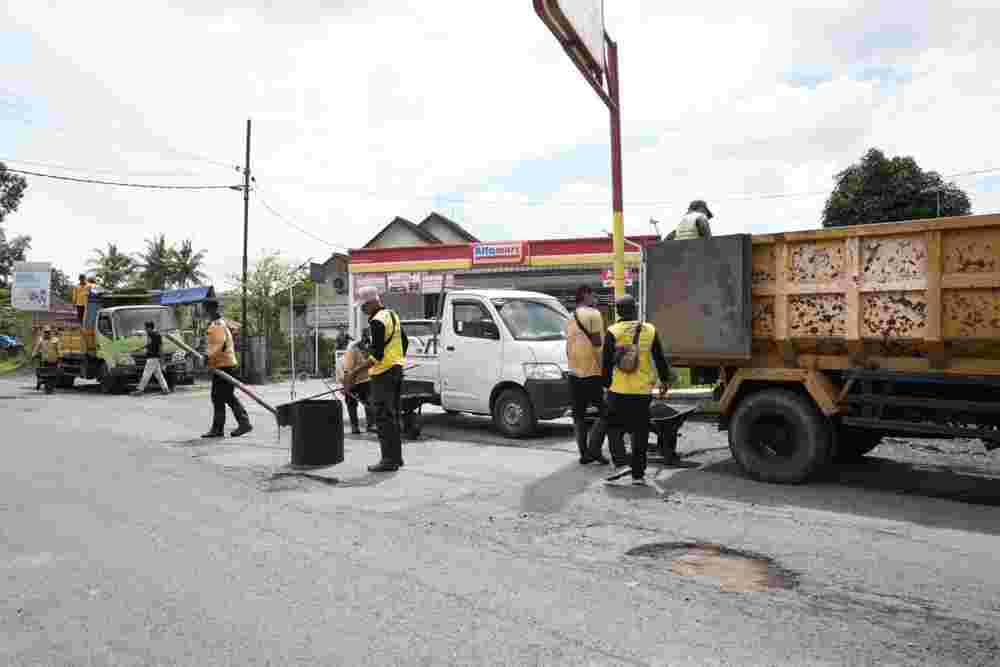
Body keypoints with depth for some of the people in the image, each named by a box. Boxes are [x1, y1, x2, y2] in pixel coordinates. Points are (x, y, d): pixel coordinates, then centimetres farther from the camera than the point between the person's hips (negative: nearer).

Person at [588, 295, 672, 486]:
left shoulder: (613, 332, -4)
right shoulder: (650, 331, 3)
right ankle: (638, 474, 12)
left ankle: (620, 464, -4)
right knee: (640, 432, 9)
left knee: (614, 427, 12)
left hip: (619, 390, -2)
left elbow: (606, 362, -3)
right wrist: (665, 379, 20)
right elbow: (660, 358, 8)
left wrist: (607, 383, 10)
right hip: (643, 391, 2)